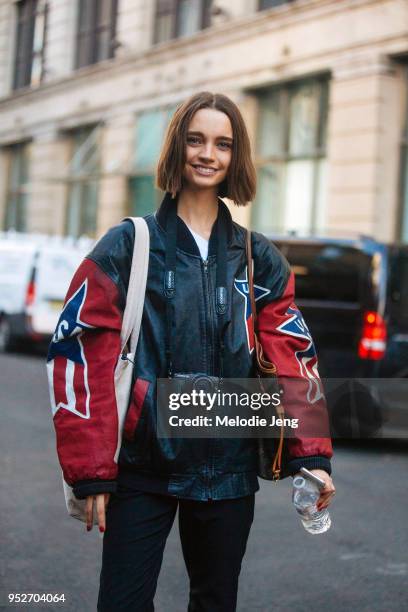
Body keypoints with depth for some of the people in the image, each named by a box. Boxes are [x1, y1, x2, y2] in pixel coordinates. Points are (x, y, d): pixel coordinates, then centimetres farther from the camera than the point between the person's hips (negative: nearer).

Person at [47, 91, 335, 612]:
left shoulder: (260, 260, 8)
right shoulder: (128, 246, -1)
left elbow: (290, 359, 4)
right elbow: (84, 355, -7)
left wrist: (310, 455, -7)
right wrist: (90, 468, -12)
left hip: (228, 472, 3)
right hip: (141, 470, -3)